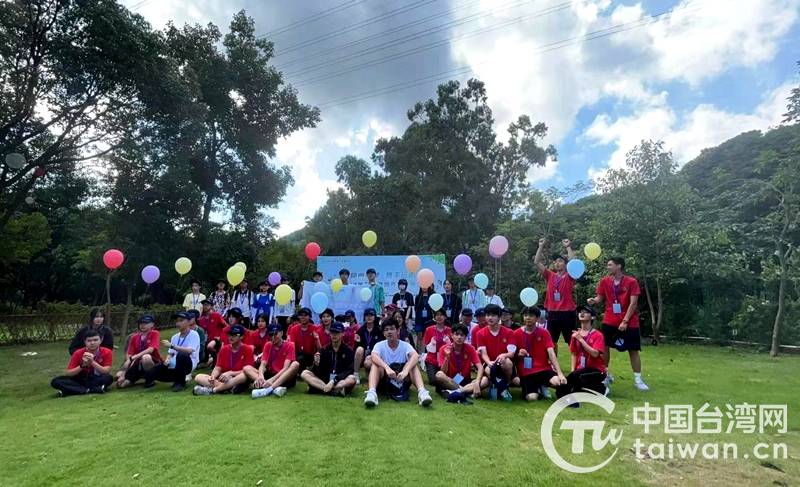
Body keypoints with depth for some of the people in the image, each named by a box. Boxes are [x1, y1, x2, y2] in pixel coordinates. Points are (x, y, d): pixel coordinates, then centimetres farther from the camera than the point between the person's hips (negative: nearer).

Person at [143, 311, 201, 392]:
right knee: (149, 373, -11)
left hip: (189, 364, -6)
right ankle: (177, 378, 9)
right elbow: (170, 353, 13)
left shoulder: (193, 334, -9)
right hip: (175, 365, 6)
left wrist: (171, 345, -25)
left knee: (181, 355, -39)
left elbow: (189, 351, -23)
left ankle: (180, 382, -16)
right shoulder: (175, 337, 12)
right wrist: (167, 359, -11)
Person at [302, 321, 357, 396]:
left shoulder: (348, 350, -2)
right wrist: (316, 364, -22)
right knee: (304, 374, -18)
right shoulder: (324, 349, 5)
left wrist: (333, 381, -26)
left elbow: (349, 371, -13)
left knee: (352, 379, -34)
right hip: (324, 380, 3)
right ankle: (335, 390, -31)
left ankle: (319, 388, -30)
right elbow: (319, 372, 1)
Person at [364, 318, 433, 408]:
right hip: (384, 381, 0)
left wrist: (405, 370, -45)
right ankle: (372, 392, -47)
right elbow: (374, 357, -26)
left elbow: (415, 356, -25)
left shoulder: (405, 345, -2)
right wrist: (387, 368, -45)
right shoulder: (380, 345, -2)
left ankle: (422, 392, -46)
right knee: (376, 364, -26)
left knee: (411, 364, -25)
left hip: (402, 381, 0)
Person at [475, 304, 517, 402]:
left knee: (507, 362, -36)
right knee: (488, 370, -37)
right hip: (490, 365, 0)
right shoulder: (480, 334, 0)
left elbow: (512, 353, -12)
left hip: (506, 367, 0)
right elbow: (483, 353, -8)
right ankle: (503, 389, -11)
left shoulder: (509, 333, -3)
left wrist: (504, 355, -36)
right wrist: (489, 362, -31)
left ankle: (507, 384, -7)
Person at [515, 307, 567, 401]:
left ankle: (543, 386, 6)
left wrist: (560, 373, -20)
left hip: (544, 369, 2)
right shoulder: (516, 334, 0)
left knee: (558, 381, -31)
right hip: (526, 372, -1)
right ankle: (537, 387, 11)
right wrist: (519, 355, -18)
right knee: (532, 398, -27)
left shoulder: (544, 333, 2)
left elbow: (551, 353, -8)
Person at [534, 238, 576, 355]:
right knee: (551, 341, 10)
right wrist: (541, 246, -1)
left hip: (567, 313, -3)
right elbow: (537, 262, 3)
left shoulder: (570, 277, 1)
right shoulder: (550, 276, 9)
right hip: (553, 313, 4)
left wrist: (568, 247, -13)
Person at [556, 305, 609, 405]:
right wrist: (572, 371, -2)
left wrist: (580, 339, -21)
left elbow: (595, 354, -23)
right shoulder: (575, 334, 8)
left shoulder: (598, 335, -9)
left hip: (596, 370, -7)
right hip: (580, 370, 7)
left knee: (576, 375, -39)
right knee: (561, 392, -15)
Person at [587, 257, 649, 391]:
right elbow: (601, 298, 8)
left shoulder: (631, 282, -8)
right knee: (605, 347, 4)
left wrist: (625, 321, -16)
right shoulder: (604, 281, 2)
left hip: (629, 323, -3)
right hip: (609, 321, 3)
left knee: (633, 350, 2)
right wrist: (594, 300, -16)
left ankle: (638, 380, 13)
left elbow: (633, 303, -11)